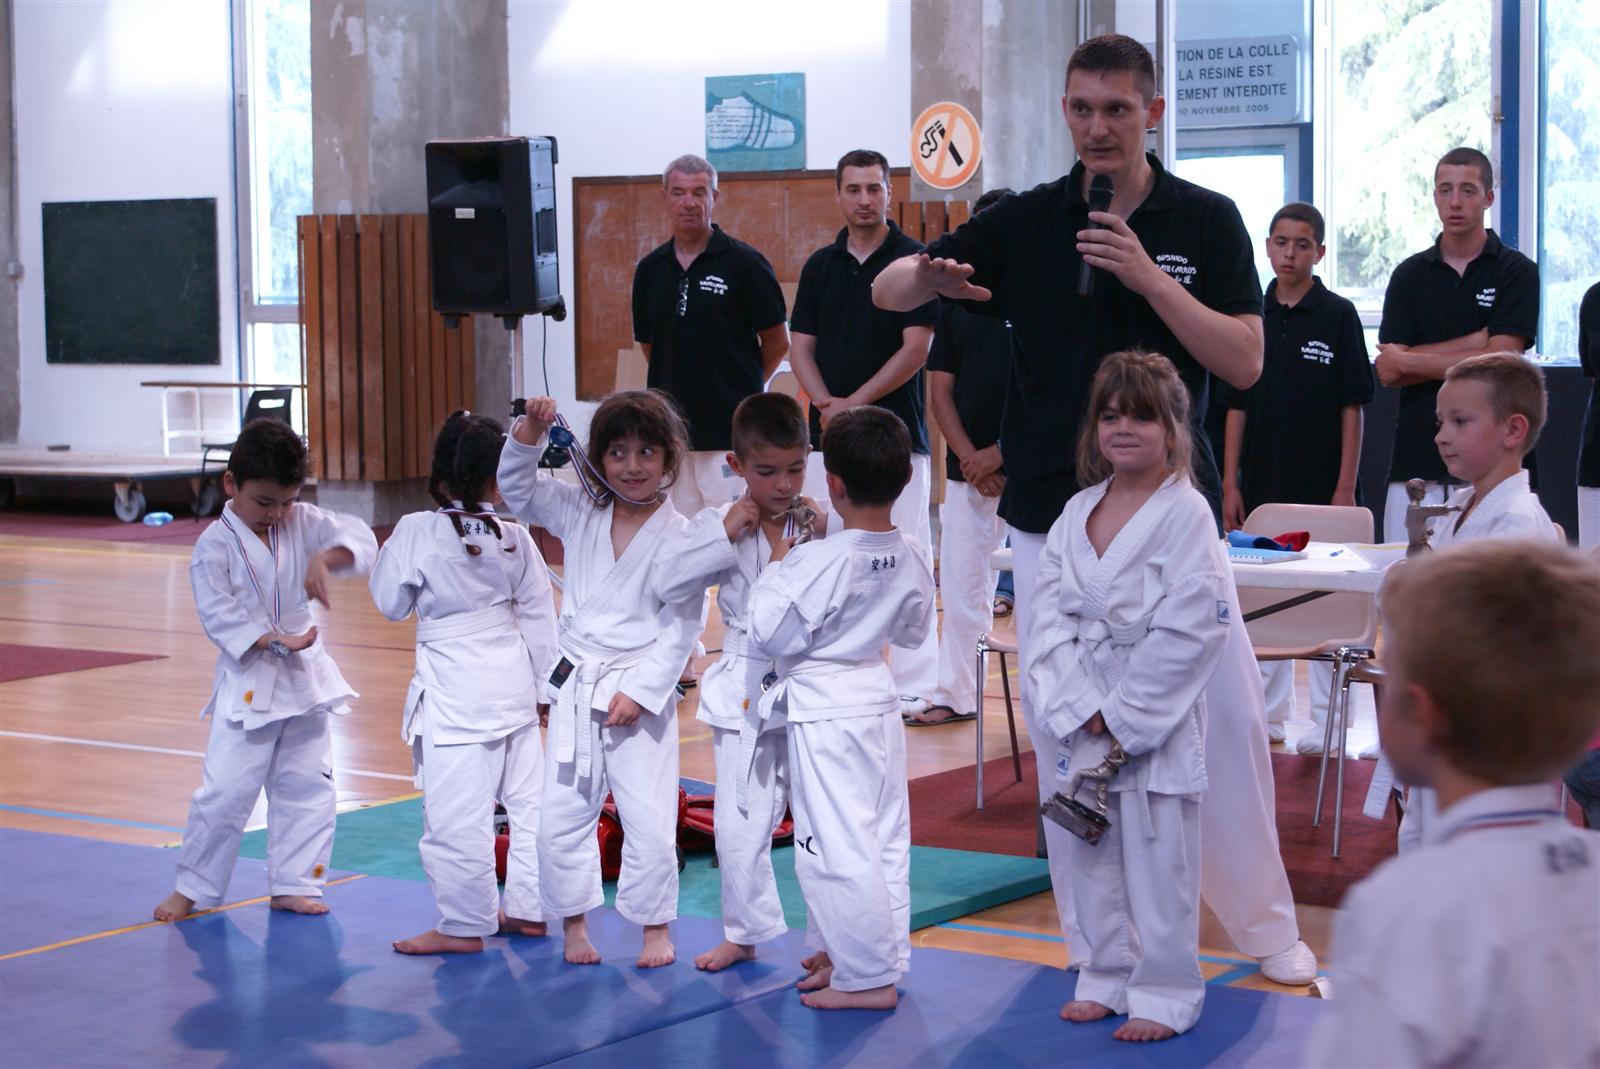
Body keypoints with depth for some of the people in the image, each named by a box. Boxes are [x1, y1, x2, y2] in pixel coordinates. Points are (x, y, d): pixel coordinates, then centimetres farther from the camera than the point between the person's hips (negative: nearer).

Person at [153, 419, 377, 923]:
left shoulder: (301, 523, 2)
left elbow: (358, 538, -8)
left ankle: (292, 884, 21)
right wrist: (275, 642, -24)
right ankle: (192, 886, 10)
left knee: (307, 786, 9)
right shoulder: (214, 546, -11)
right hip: (247, 686, -5)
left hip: (304, 678, 5)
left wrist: (326, 558, -28)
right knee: (226, 791, -6)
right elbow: (219, 614, -17)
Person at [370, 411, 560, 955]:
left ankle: (464, 925, 7)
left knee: (456, 815, 1)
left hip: (453, 689, -6)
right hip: (513, 681, 6)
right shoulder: (515, 538, -1)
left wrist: (389, 552, 14)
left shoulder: (416, 532, -13)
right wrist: (545, 683, 17)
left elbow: (391, 602, -2)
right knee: (527, 798, 16)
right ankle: (526, 909, 25)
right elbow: (540, 617, 6)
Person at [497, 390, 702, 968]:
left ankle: (655, 926, 15)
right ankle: (574, 923, 22)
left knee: (650, 818, -3)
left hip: (642, 691, -4)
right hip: (575, 687, 4)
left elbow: (681, 627, -10)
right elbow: (516, 487, 9)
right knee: (560, 814, 6)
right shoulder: (578, 512, 4)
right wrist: (531, 432, -9)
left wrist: (640, 691, -14)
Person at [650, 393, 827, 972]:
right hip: (745, 692, 1)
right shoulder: (719, 524, -1)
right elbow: (666, 581, -10)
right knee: (740, 821, 10)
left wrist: (824, 538, -17)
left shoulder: (824, 523, -3)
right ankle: (745, 931, 28)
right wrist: (727, 534, -16)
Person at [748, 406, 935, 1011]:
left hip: (824, 711, -7)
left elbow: (771, 633, -16)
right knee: (885, 838, 16)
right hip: (880, 698, 8)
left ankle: (868, 978, 3)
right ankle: (876, 950, 29)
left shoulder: (818, 563, -24)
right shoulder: (913, 559, -4)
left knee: (838, 847, -1)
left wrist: (777, 567, -6)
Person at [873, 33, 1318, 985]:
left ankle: (1267, 925, 11)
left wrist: (1148, 277, -20)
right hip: (1054, 509, 1)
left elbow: (1245, 362, -9)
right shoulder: (1027, 222, 3)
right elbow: (886, 293, 4)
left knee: (1229, 711, -3)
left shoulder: (1206, 221, -1)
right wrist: (929, 277, -21)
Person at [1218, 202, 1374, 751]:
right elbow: (1237, 407, 8)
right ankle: (1271, 710, 20)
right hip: (1262, 483, 4)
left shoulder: (1337, 315, -4)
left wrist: (1345, 487, -11)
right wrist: (1230, 484, 2)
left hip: (1319, 484, -4)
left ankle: (1326, 719, 8)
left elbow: (1351, 407, -5)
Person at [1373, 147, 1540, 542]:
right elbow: (1387, 371, 0)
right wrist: (1474, 342, -7)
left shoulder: (1517, 272, 2)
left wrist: (1410, 361, -3)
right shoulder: (1410, 275, 10)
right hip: (1417, 461, 3)